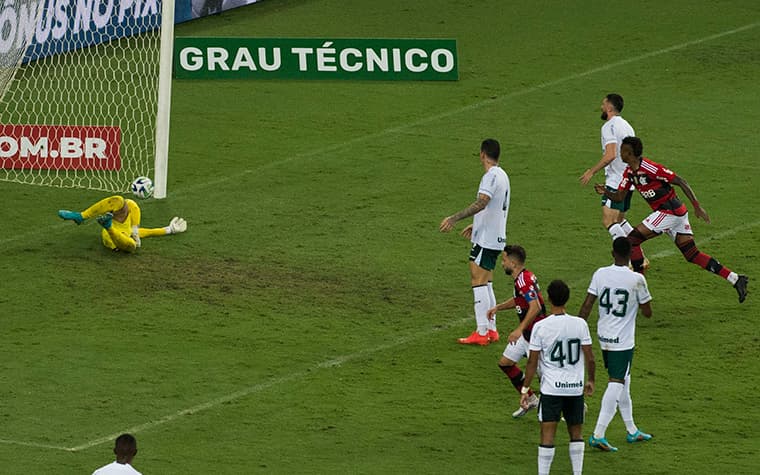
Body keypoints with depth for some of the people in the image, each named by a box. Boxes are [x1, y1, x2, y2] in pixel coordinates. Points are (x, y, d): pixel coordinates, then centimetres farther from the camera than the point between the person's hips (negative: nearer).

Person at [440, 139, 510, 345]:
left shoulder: (492, 176, -17)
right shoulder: (502, 175, 14)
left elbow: (482, 203, -32)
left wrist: (454, 218, -36)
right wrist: (475, 225, 35)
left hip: (486, 240, -10)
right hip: (496, 237, 10)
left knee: (478, 282, -8)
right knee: (486, 283, 15)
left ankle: (482, 333, -9)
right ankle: (491, 330, 17)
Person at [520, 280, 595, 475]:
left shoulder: (540, 327, -9)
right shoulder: (580, 324, -4)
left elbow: (533, 362, -6)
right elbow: (590, 358, 0)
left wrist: (525, 389, 2)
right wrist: (591, 381, 17)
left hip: (551, 388, -2)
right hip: (576, 387, 2)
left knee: (547, 434, -2)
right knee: (576, 432, 16)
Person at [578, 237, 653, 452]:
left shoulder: (600, 274, -3)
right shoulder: (637, 279, -14)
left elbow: (587, 305, -4)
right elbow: (647, 312, -5)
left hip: (604, 336, 6)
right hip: (623, 340, -6)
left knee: (622, 382, 19)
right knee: (616, 384, -4)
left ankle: (632, 430, 30)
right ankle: (598, 434, -13)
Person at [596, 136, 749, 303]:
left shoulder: (649, 168, -19)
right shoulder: (629, 172, 8)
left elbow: (681, 182, -17)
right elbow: (619, 196, 12)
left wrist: (697, 207, -18)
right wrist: (605, 192, -10)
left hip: (670, 212, -9)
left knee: (632, 239, -9)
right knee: (692, 255, 8)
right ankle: (736, 279, 6)